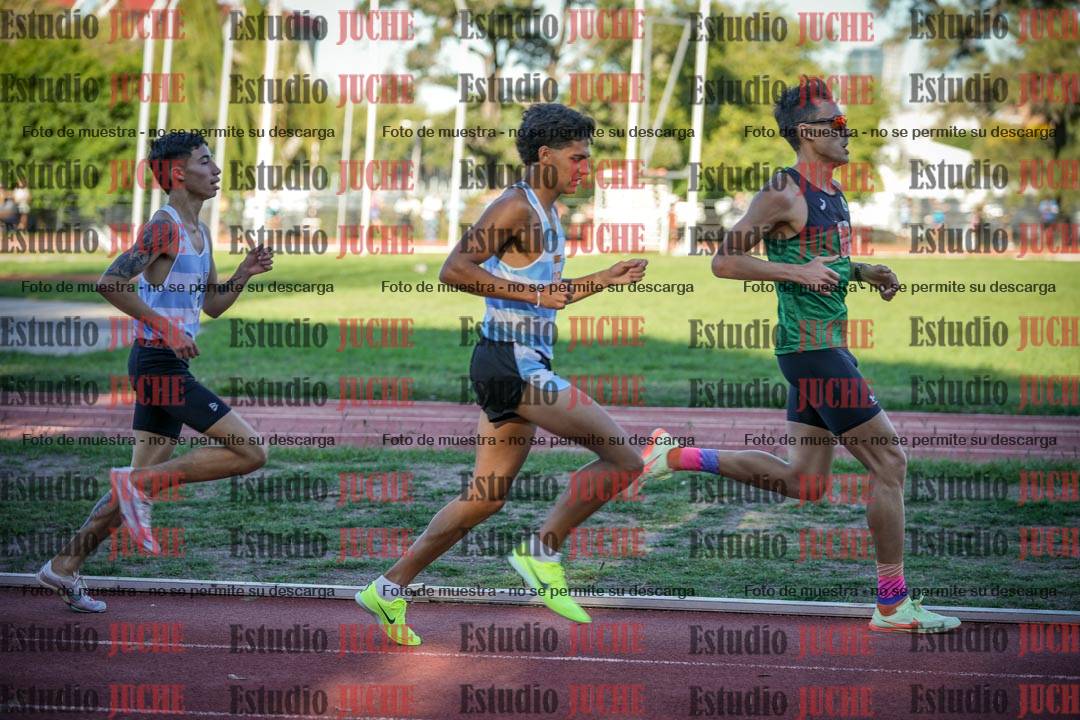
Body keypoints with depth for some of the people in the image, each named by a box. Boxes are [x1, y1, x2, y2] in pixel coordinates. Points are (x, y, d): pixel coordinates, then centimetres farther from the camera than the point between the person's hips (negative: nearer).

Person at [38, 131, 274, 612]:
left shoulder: (200, 233, 17)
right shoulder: (164, 228, -12)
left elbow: (212, 305, 25)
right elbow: (110, 283, -22)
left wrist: (245, 272, 8)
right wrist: (165, 326, -22)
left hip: (170, 365, 10)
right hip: (158, 362, -10)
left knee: (146, 477, 13)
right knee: (250, 451, -14)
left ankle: (64, 567, 18)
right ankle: (138, 483, -9)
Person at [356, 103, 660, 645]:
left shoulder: (547, 214, 19)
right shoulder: (516, 206, -11)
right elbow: (454, 270, -20)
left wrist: (605, 280, 20)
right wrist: (529, 292, -22)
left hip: (525, 366, 10)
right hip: (511, 362, -10)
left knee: (485, 499, 12)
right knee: (622, 457, -10)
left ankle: (390, 589, 16)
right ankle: (543, 549, -1)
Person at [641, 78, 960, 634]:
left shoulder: (832, 192, 13)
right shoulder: (784, 194, -15)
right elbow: (724, 261, -16)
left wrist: (862, 271, 11)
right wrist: (799, 271, -21)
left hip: (824, 347, 10)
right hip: (812, 349, -10)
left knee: (805, 482, 15)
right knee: (888, 461, -5)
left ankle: (679, 456, 22)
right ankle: (892, 606, 2)